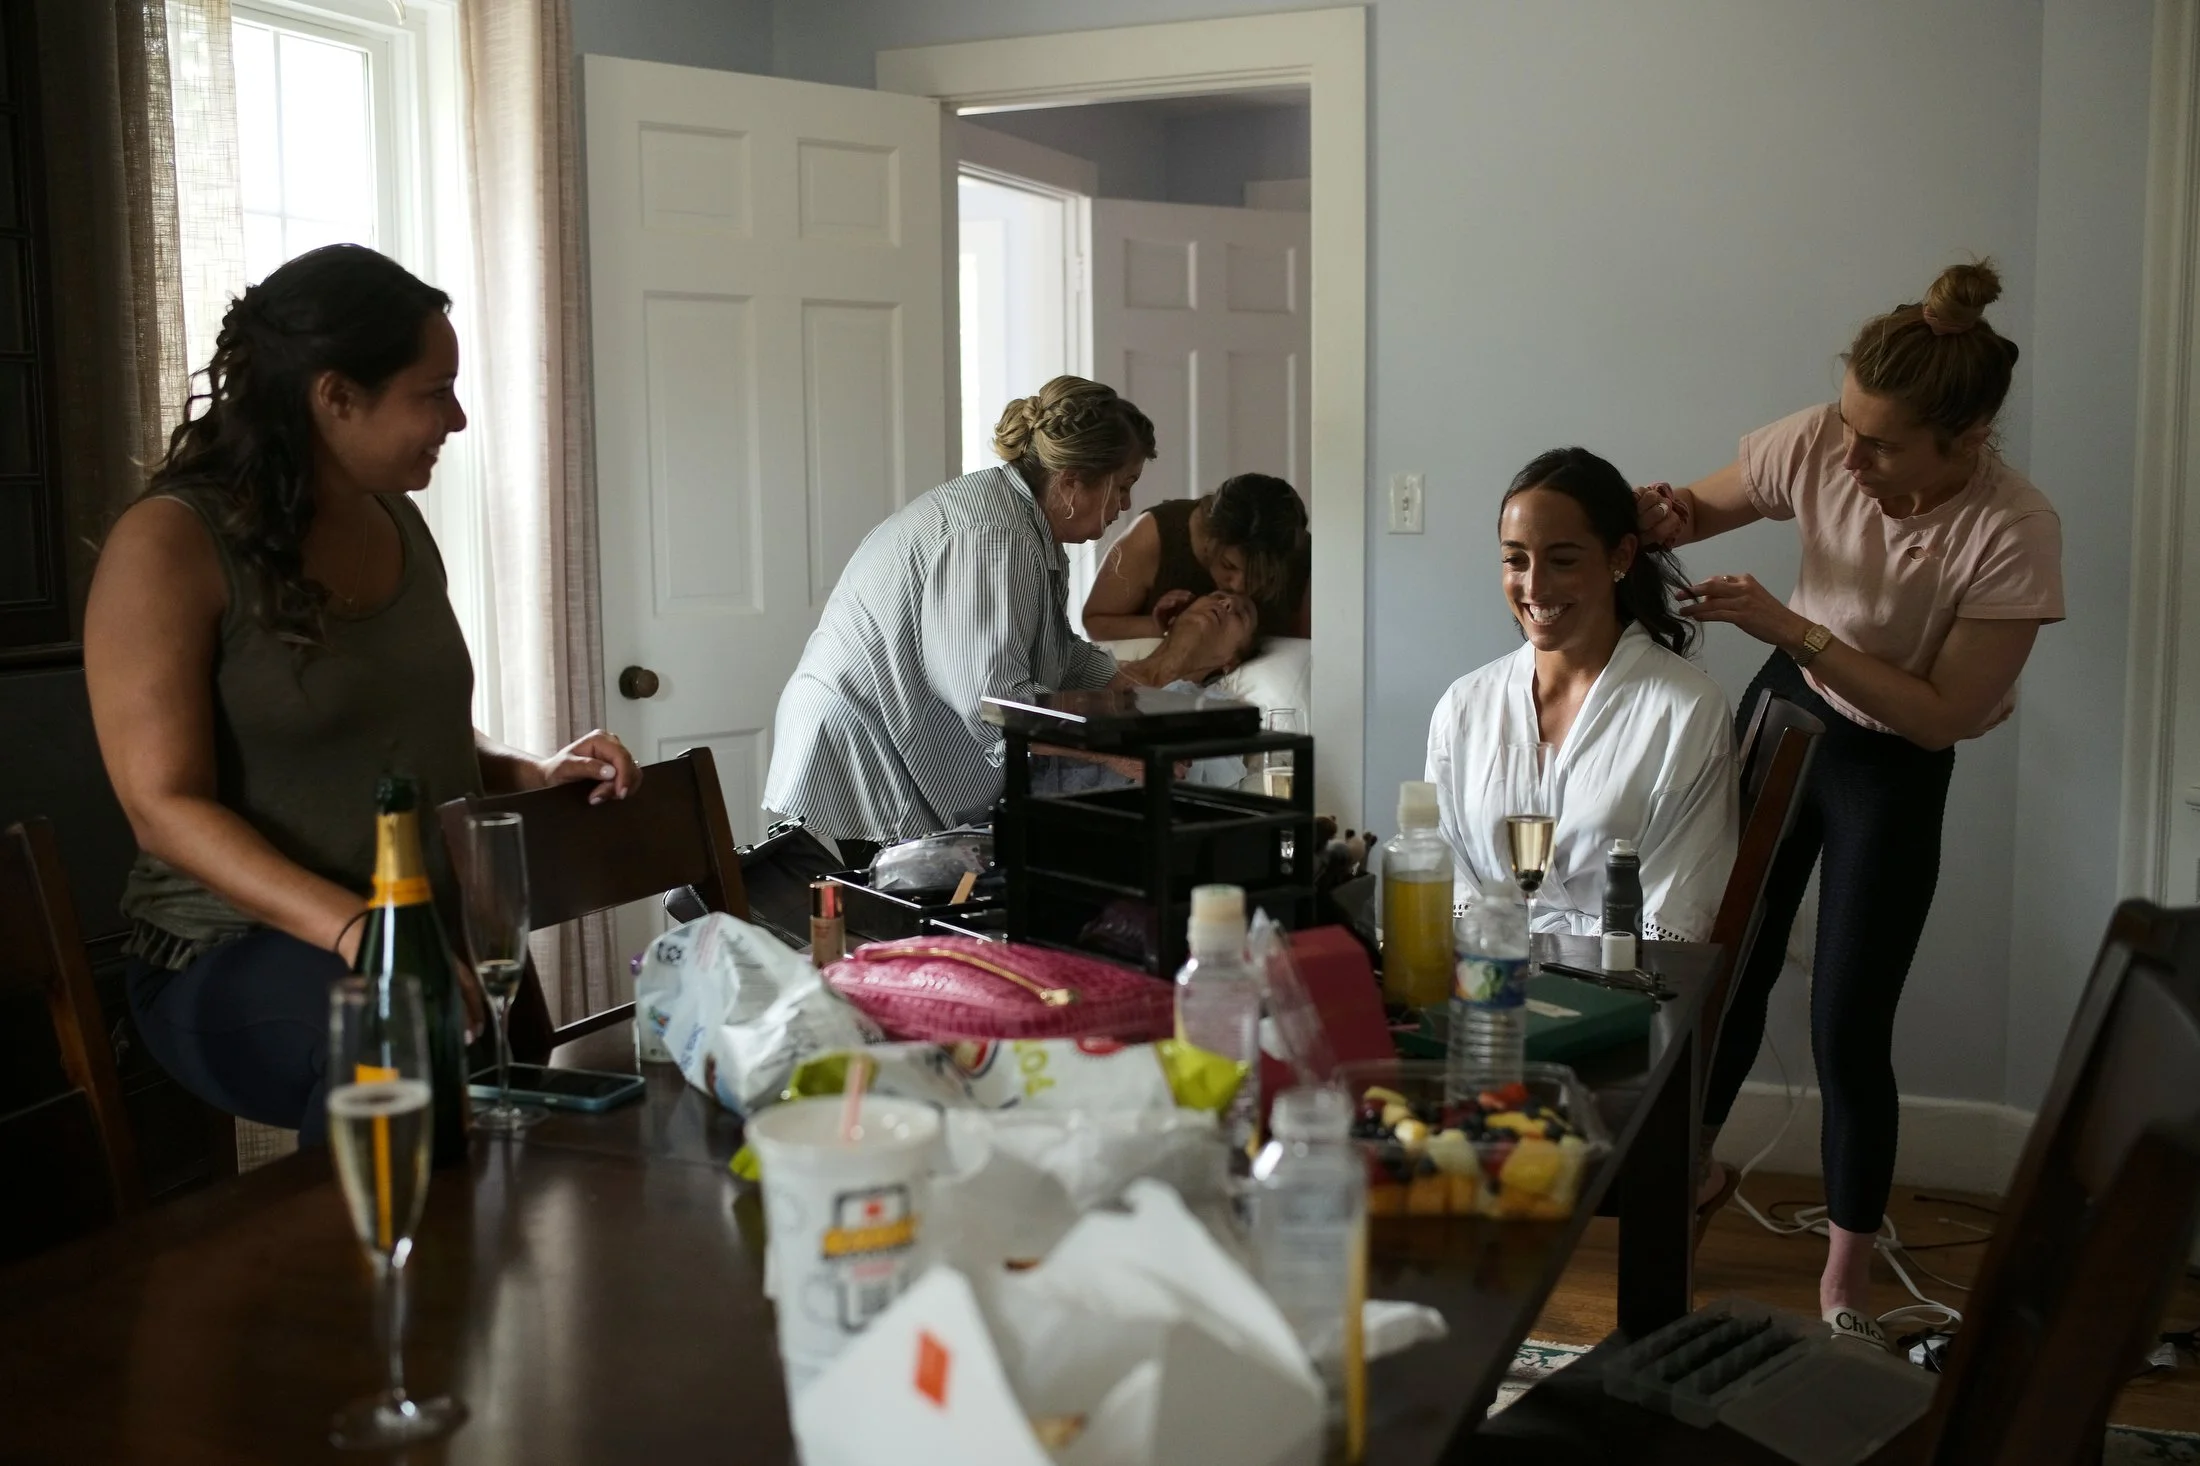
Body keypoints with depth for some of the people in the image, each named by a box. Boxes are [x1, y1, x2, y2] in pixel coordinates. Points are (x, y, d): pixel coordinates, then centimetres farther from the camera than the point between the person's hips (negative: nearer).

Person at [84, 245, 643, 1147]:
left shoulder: (397, 523, 13)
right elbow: (166, 807, -15)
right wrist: (352, 930, -28)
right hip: (240, 954, -6)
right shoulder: (170, 544, -8)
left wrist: (534, 772, 6)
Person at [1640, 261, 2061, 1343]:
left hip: (1895, 768, -3)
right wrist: (1661, 518, -25)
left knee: (1847, 1031, -4)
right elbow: (1703, 506, 0)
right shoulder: (1815, 444, -20)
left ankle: (1846, 1284, 16)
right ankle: (1690, 1165, 40)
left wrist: (1791, 629, -32)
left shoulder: (2014, 533, -29)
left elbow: (1942, 714, -24)